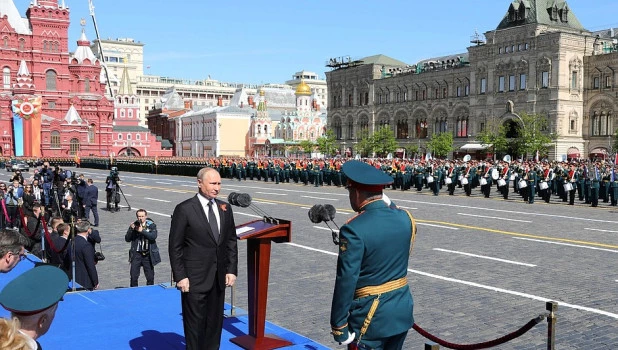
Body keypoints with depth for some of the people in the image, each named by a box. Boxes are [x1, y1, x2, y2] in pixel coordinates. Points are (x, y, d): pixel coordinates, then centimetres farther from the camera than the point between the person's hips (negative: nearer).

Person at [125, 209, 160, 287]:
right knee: (134, 277, -2)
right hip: (136, 254, 1)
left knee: (150, 277, 6)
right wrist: (131, 229, -16)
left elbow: (154, 236, -18)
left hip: (148, 255, -1)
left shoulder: (151, 225, -1)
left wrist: (142, 231, -24)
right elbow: (127, 239, -1)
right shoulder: (134, 225, 3)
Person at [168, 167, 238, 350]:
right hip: (195, 279, -5)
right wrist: (180, 276, -12)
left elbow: (231, 241, 10)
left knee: (215, 323, 14)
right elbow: (175, 246, -8)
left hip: (219, 278, 5)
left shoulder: (225, 208, 7)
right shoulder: (184, 209, -9)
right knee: (195, 323, 5)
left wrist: (232, 270, 4)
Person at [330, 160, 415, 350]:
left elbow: (346, 282, -21)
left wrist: (338, 326, -12)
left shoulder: (354, 229, -22)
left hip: (371, 316, -6)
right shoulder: (405, 217, -3)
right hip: (401, 310, 7)